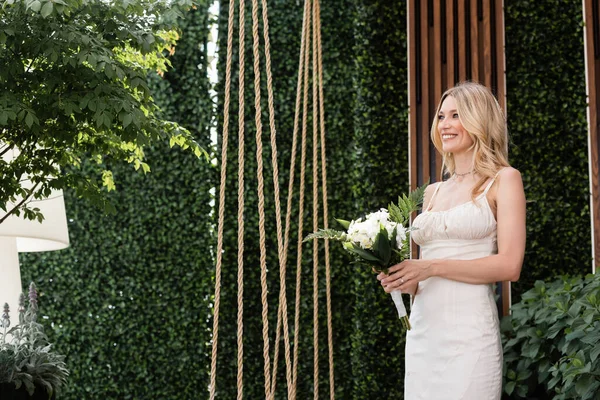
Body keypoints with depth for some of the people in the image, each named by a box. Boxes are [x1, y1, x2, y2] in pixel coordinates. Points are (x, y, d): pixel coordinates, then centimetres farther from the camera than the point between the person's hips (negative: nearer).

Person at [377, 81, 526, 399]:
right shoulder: (432, 192, 17)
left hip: (469, 332, -5)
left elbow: (509, 266, -10)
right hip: (421, 329, 5)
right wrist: (408, 281, 1)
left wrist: (433, 267, -14)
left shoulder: (503, 180, 0)